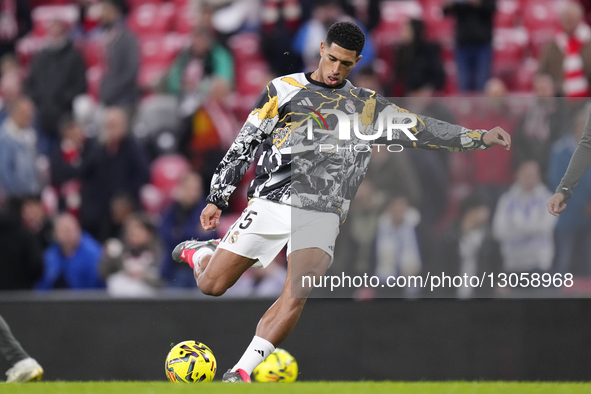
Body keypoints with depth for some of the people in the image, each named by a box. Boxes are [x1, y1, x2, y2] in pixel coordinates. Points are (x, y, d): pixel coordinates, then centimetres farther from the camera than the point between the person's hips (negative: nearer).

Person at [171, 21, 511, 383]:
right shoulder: (284, 89, 6)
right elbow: (244, 145, 8)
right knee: (211, 286, 0)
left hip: (322, 215, 1)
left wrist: (480, 138, -2)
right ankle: (201, 252, 35)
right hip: (272, 203, -1)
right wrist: (217, 198, 4)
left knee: (296, 296, -21)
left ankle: (242, 372, -17)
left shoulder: (368, 105, 13)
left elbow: (420, 129, 8)